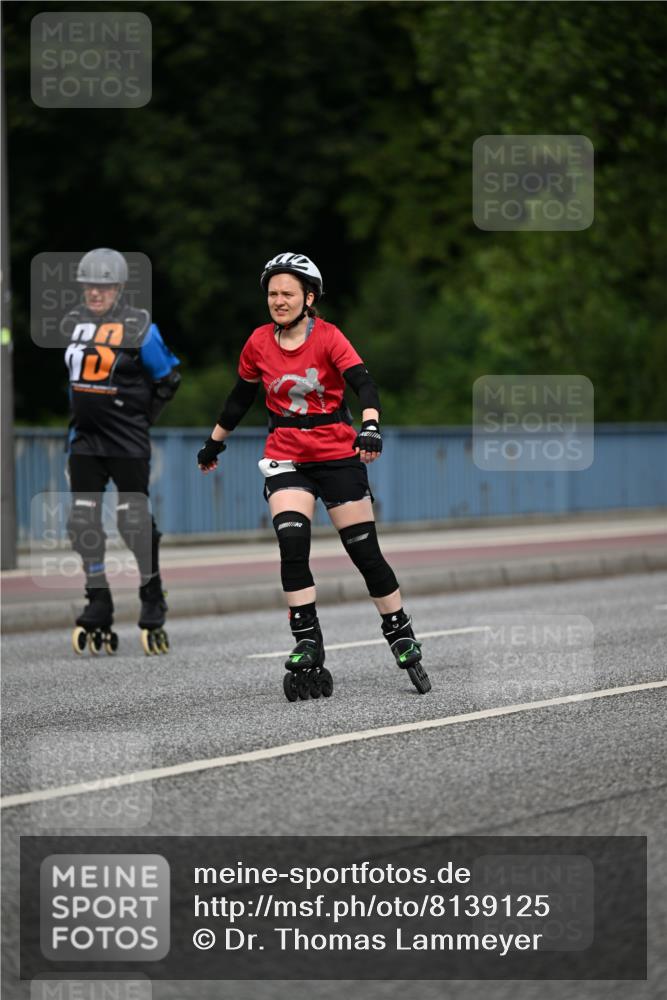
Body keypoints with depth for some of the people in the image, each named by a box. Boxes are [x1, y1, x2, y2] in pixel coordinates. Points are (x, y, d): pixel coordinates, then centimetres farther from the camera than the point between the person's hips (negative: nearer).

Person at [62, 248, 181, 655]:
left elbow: (168, 377, -1)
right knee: (84, 521, 3)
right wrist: (83, 412, 13)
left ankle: (153, 612, 8)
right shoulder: (73, 324, 8)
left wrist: (141, 418, -2)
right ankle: (98, 606, 12)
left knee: (136, 521, -3)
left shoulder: (139, 327, -9)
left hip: (127, 441, -6)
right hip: (85, 438, 6)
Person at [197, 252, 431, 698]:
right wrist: (215, 443, 25)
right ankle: (308, 646, -14)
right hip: (286, 456, 2)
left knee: (366, 552, 0)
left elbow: (363, 382, -22)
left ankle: (403, 640, 15)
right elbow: (241, 396, 17)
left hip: (337, 453, -2)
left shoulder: (328, 337, -9)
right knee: (292, 544, -19)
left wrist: (371, 426, -40)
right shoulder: (259, 343, 2)